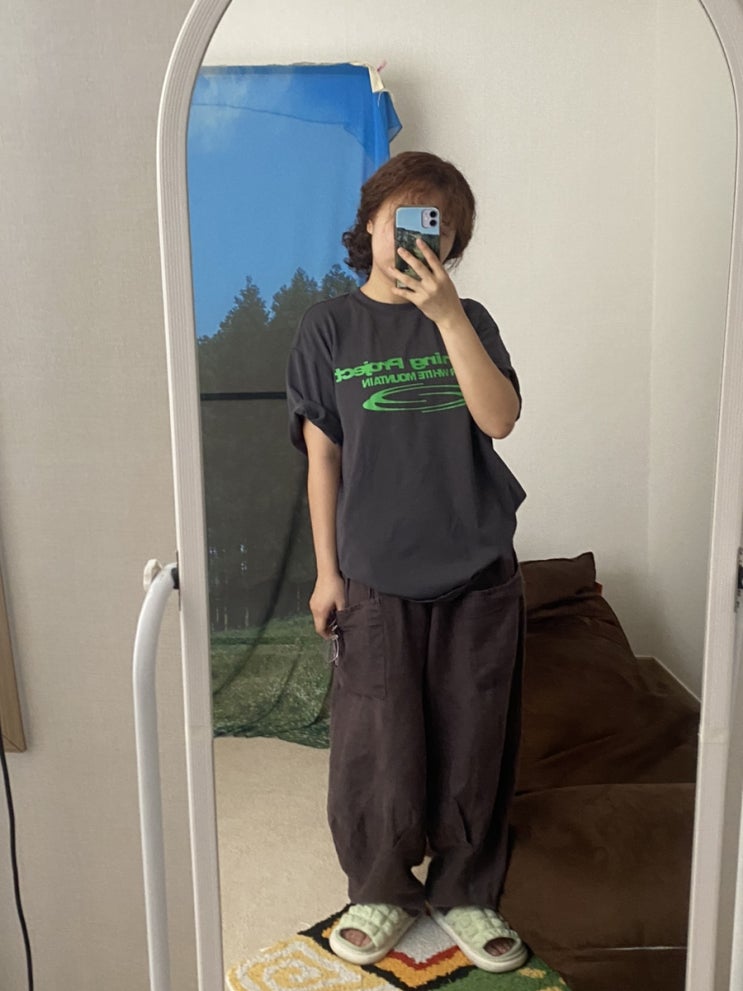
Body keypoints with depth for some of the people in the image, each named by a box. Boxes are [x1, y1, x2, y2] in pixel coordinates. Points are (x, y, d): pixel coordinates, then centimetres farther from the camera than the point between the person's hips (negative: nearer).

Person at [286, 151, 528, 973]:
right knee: (378, 747, 6)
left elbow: (499, 419, -11)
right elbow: (322, 454, 2)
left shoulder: (468, 320, 6)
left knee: (475, 743, 10)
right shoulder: (329, 326, 3)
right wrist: (326, 571, 0)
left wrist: (445, 312, -18)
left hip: (479, 574, 2)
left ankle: (465, 893, 32)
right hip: (377, 577, -1)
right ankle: (380, 891, 31)